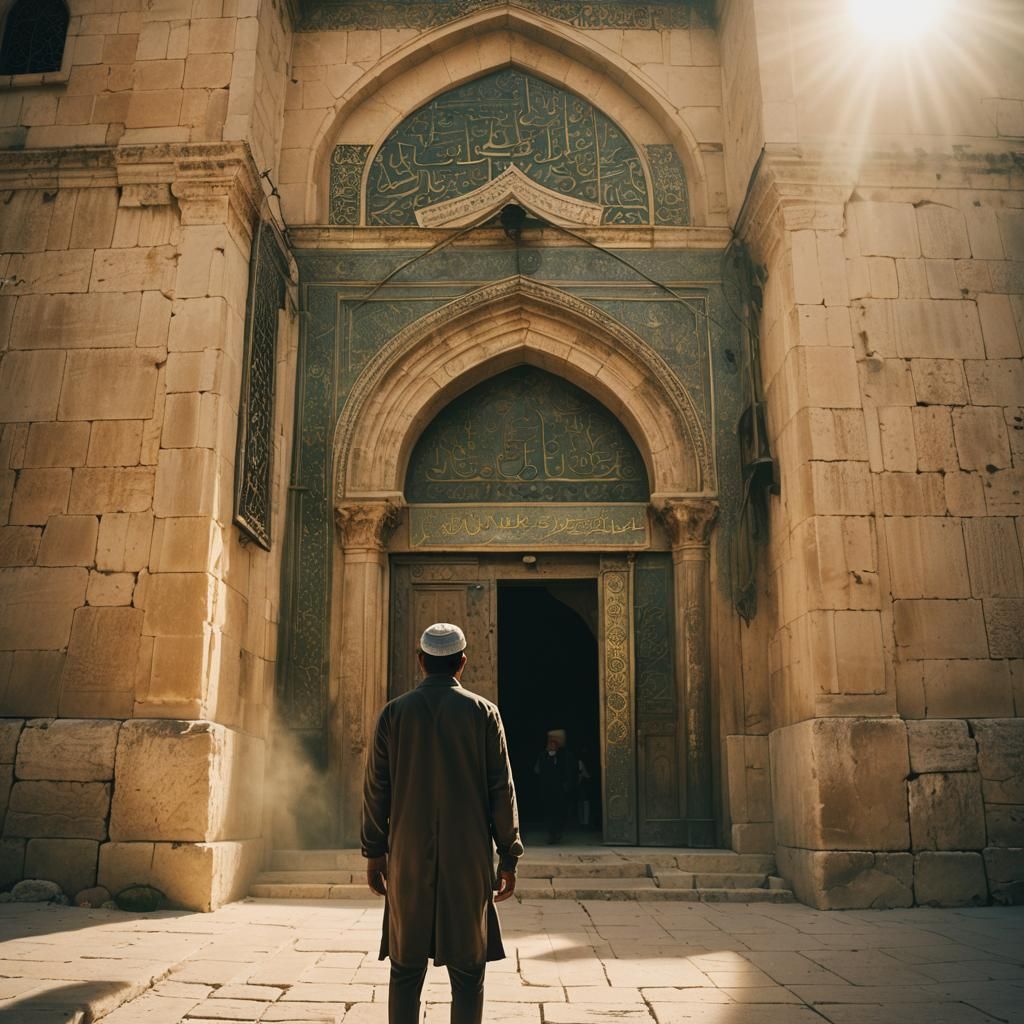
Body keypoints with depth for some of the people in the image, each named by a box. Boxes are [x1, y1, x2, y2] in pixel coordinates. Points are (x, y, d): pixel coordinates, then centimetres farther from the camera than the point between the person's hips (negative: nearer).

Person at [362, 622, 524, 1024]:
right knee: (466, 970, 6)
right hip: (468, 856, -1)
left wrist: (373, 853, 10)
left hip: (409, 858, 1)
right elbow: (501, 790, -2)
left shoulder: (395, 712, 2)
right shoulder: (483, 712, -1)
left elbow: (376, 788, 2)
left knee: (406, 968, 10)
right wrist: (508, 857, 4)